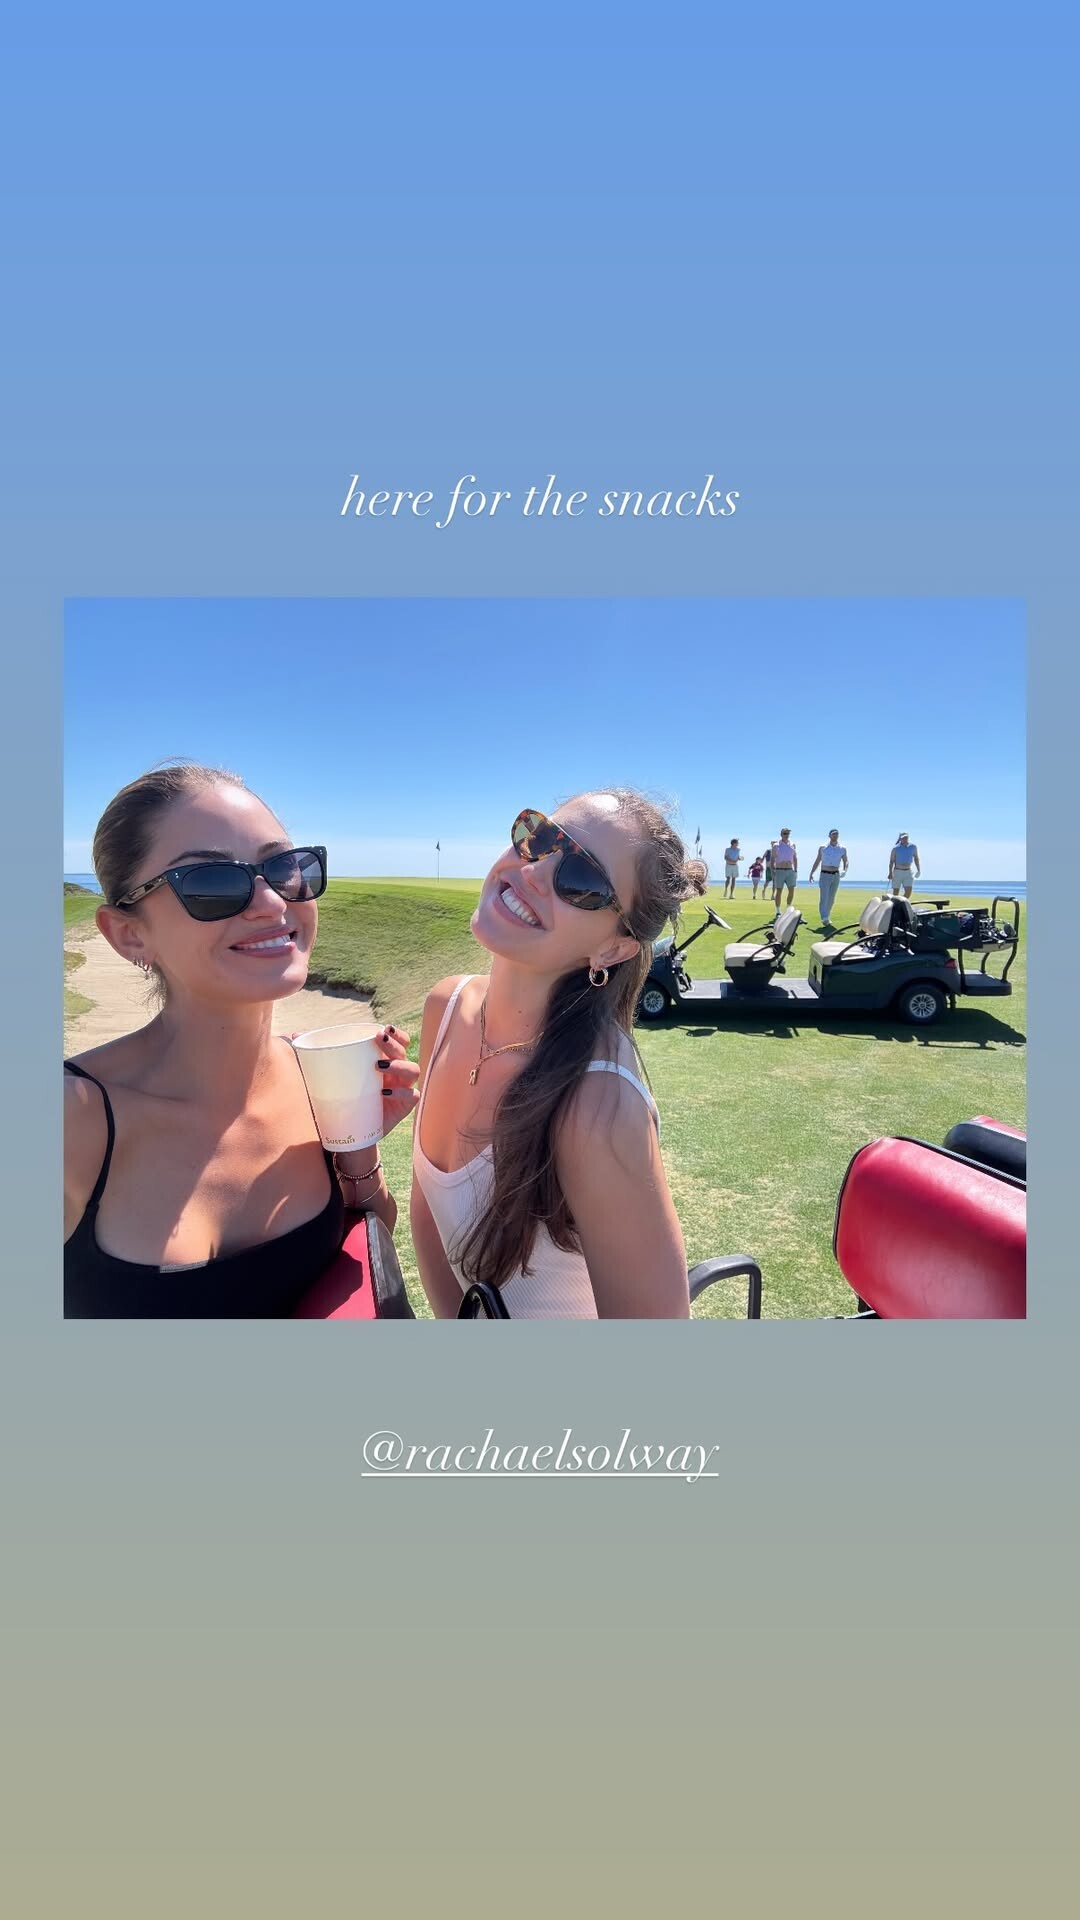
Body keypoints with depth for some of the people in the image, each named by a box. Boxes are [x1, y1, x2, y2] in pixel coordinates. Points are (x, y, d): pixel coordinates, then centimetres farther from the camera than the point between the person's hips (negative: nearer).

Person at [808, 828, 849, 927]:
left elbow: (845, 862, 9)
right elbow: (817, 861, 10)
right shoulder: (822, 848, 4)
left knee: (831, 898, 6)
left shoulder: (842, 849, 5)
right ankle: (824, 918, -24)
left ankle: (827, 917, 17)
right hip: (825, 875, -2)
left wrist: (844, 870, -11)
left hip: (836, 875, 2)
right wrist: (811, 873, 6)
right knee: (824, 897, -15)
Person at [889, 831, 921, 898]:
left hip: (908, 872, 2)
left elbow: (916, 858, 13)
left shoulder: (913, 847, 1)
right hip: (897, 872, -2)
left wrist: (918, 870, 8)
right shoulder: (896, 848, -6)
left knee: (908, 891, -10)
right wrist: (890, 873, -16)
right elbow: (891, 861, -6)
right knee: (896, 892, -2)